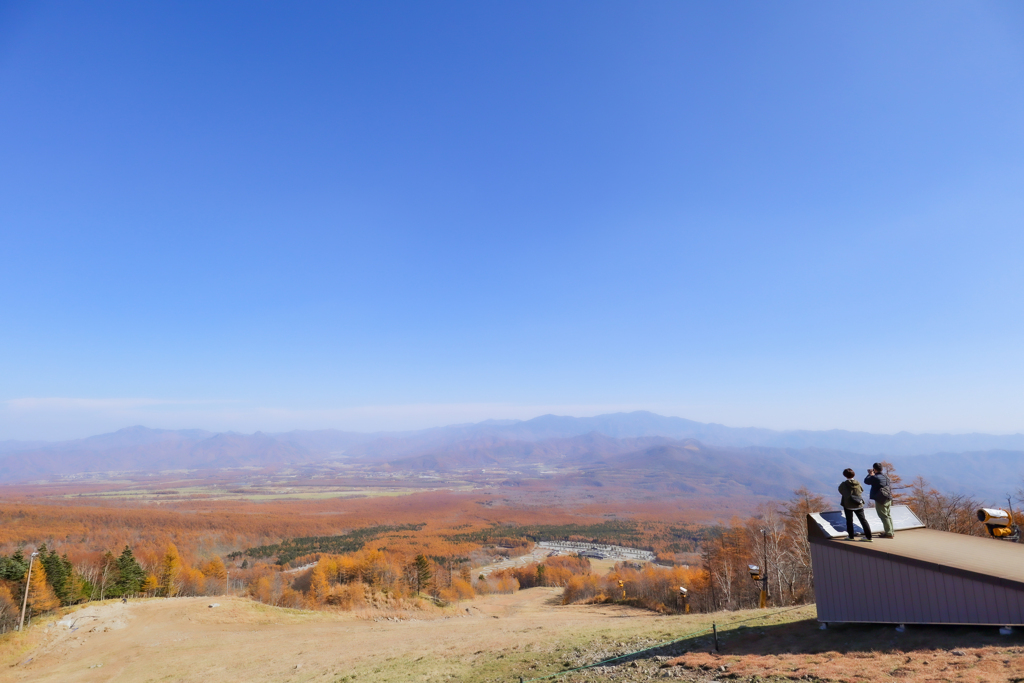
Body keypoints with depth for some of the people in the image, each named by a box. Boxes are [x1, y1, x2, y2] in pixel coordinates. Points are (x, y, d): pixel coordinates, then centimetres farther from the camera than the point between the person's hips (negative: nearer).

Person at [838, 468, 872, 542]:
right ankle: (868, 536, 5)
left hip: (848, 505, -3)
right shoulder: (858, 483, -2)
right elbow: (862, 490, 12)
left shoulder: (844, 484, -11)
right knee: (863, 520, 7)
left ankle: (850, 536, 14)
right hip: (859, 504, 3)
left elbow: (840, 490, 5)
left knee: (849, 520, 10)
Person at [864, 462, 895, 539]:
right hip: (888, 499, 8)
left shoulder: (875, 477, -19)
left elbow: (866, 481, -7)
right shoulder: (885, 476, 7)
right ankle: (891, 531, 28)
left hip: (880, 500, -8)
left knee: (884, 516, -2)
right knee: (888, 515, 18)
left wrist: (870, 474, 8)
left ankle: (889, 533, 1)